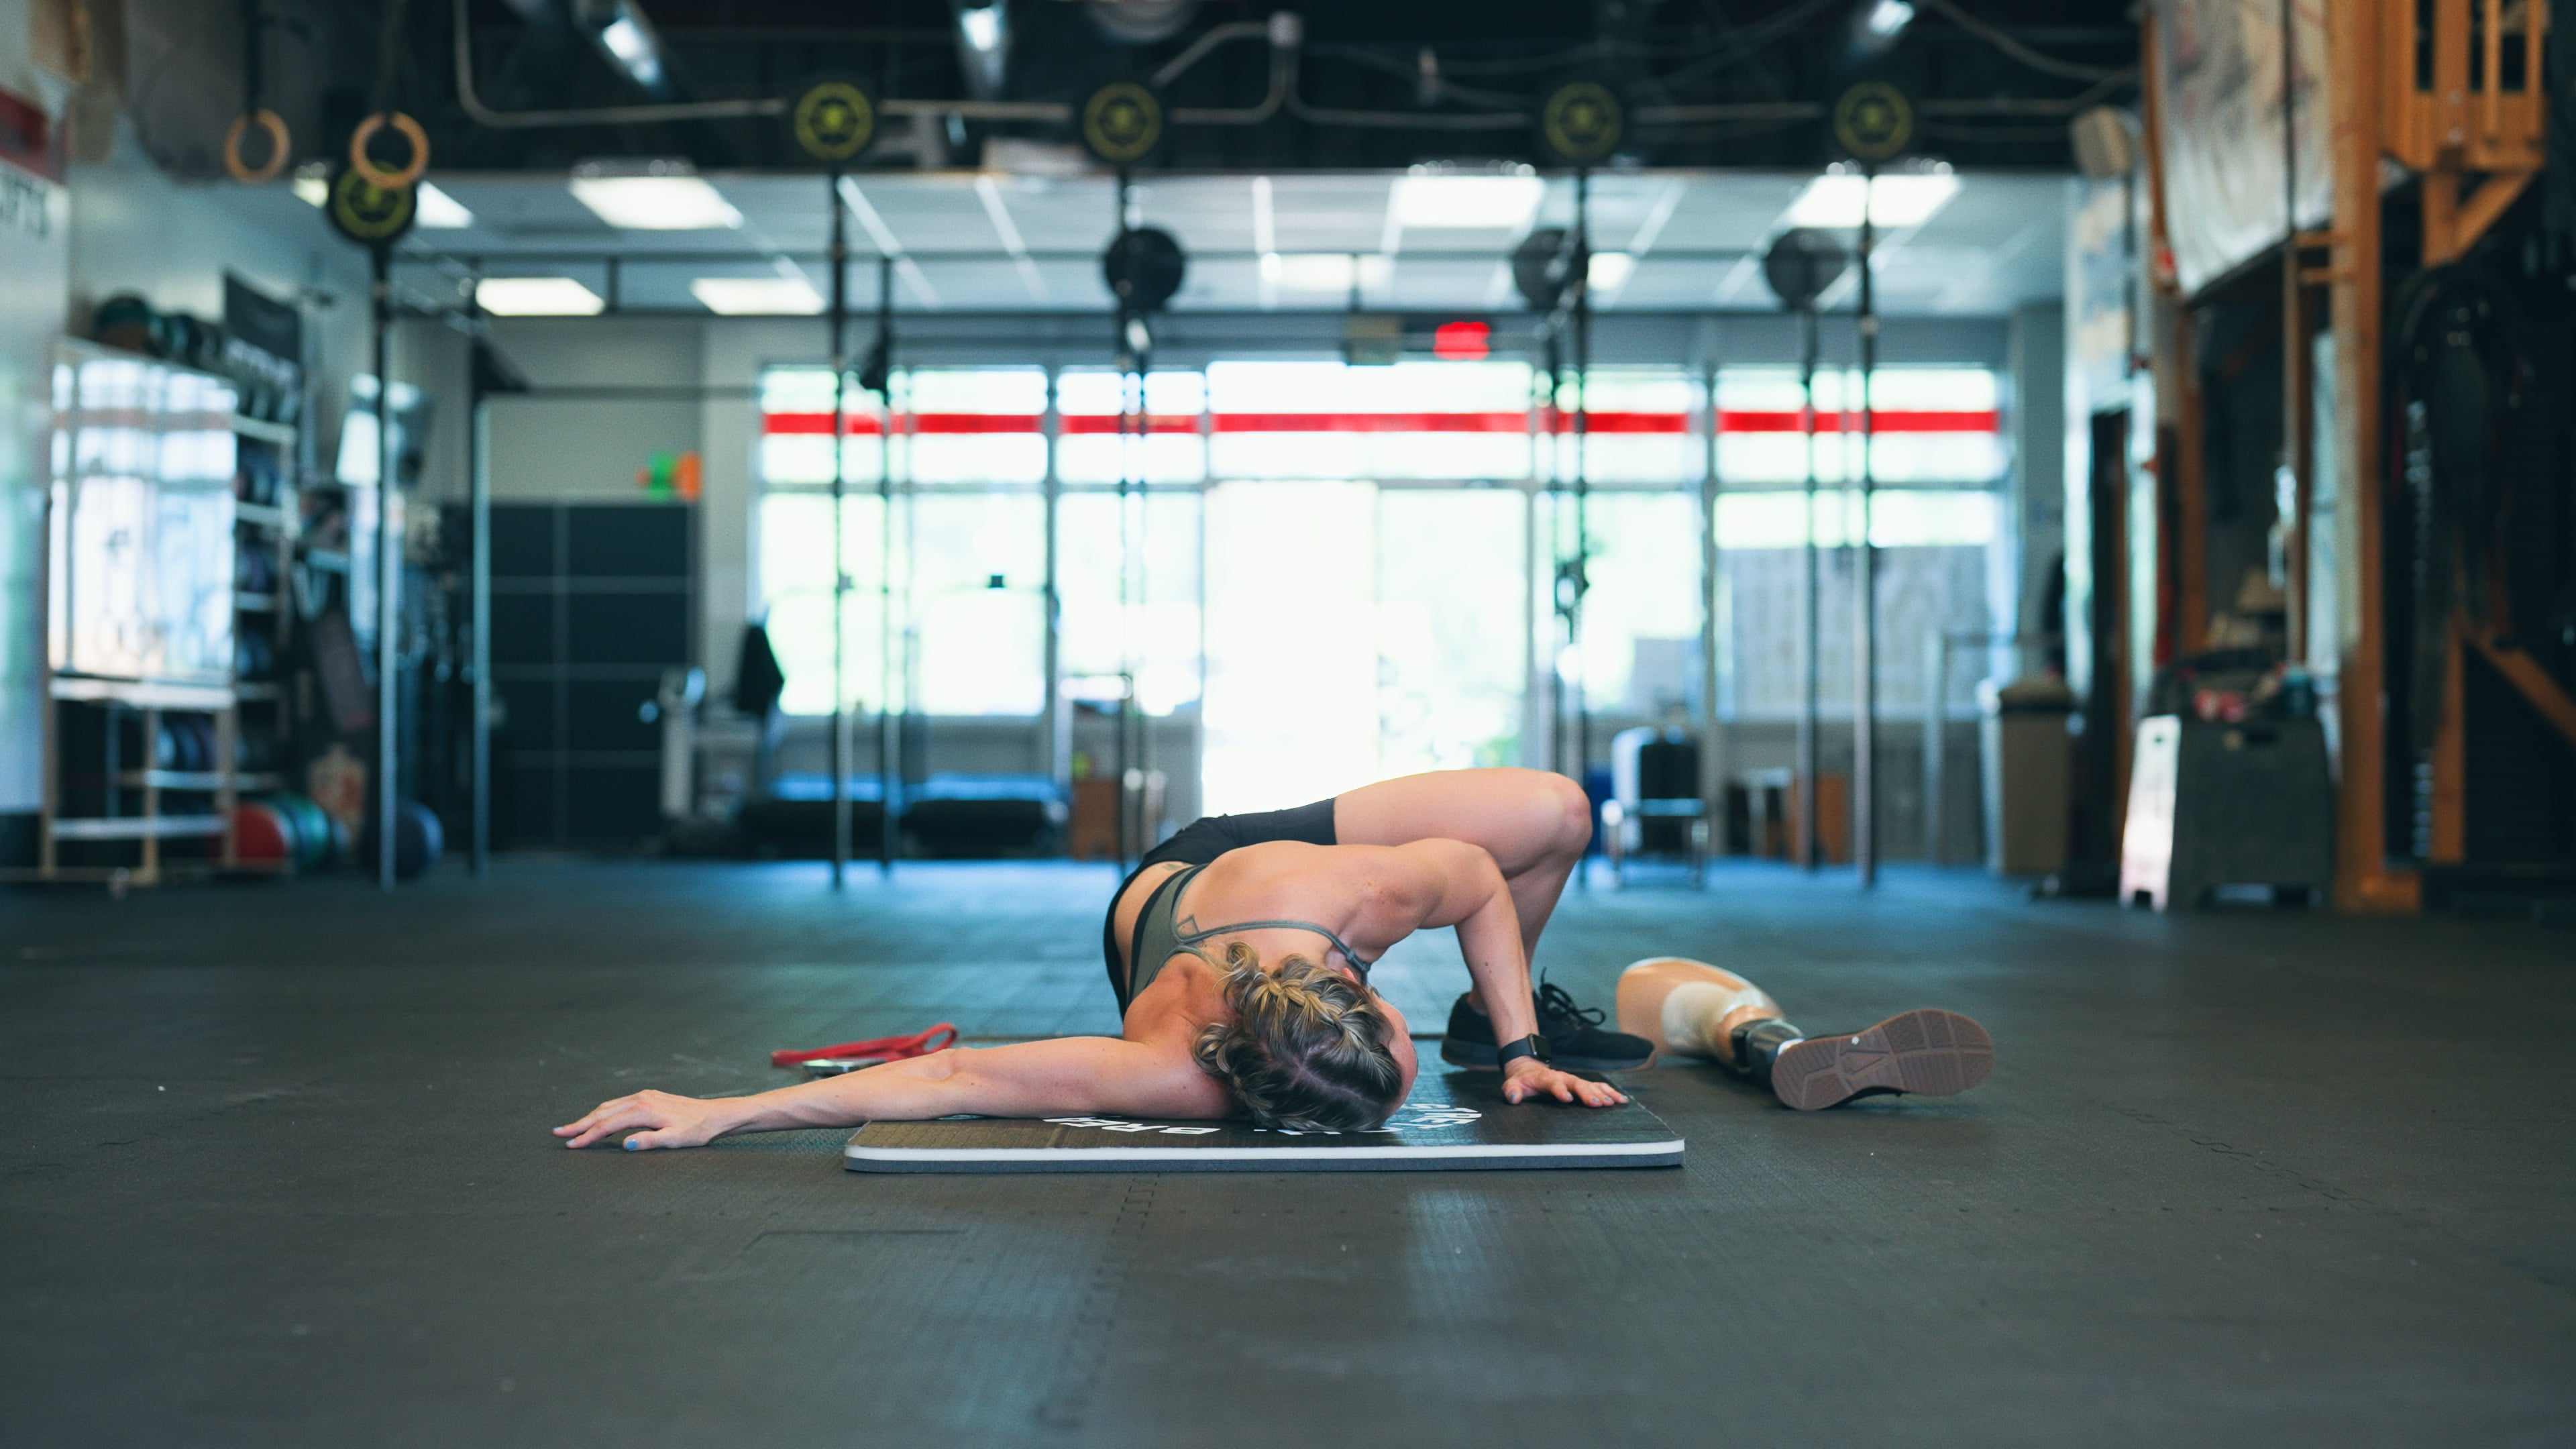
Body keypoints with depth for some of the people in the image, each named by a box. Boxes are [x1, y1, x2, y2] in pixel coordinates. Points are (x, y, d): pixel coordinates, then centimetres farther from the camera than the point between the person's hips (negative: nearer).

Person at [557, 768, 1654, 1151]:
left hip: (1264, 848, 2)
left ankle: (1498, 1025, 26)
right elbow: (949, 1081, -51)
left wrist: (1520, 1052, -22)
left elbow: (1478, 875, -21)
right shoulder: (1181, 1079, -50)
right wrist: (718, 1114, -55)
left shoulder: (1371, 890, -45)